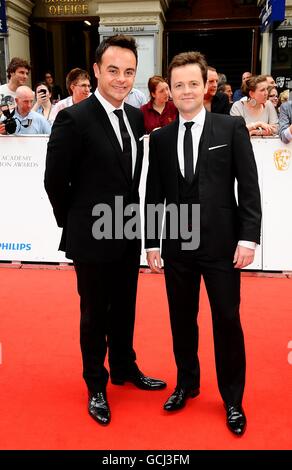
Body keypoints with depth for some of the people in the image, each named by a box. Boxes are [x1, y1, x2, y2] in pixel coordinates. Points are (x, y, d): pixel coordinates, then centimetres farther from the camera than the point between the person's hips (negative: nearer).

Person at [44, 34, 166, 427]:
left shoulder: (137, 117, 4)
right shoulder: (74, 119, -17)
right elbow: (55, 181, -11)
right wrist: (76, 223, -2)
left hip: (128, 235, 6)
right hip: (92, 239, -6)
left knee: (125, 309, 21)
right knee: (95, 314, 11)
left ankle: (124, 368, 43)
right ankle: (96, 385, 33)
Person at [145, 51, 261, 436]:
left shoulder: (232, 128, -1)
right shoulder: (160, 138, 6)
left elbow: (249, 186, -4)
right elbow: (154, 195, 8)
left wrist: (248, 236, -11)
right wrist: (152, 242, 5)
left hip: (221, 244, -2)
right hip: (177, 245, 3)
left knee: (227, 321, 7)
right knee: (182, 319, 14)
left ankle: (233, 399, 27)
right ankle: (187, 383, 36)